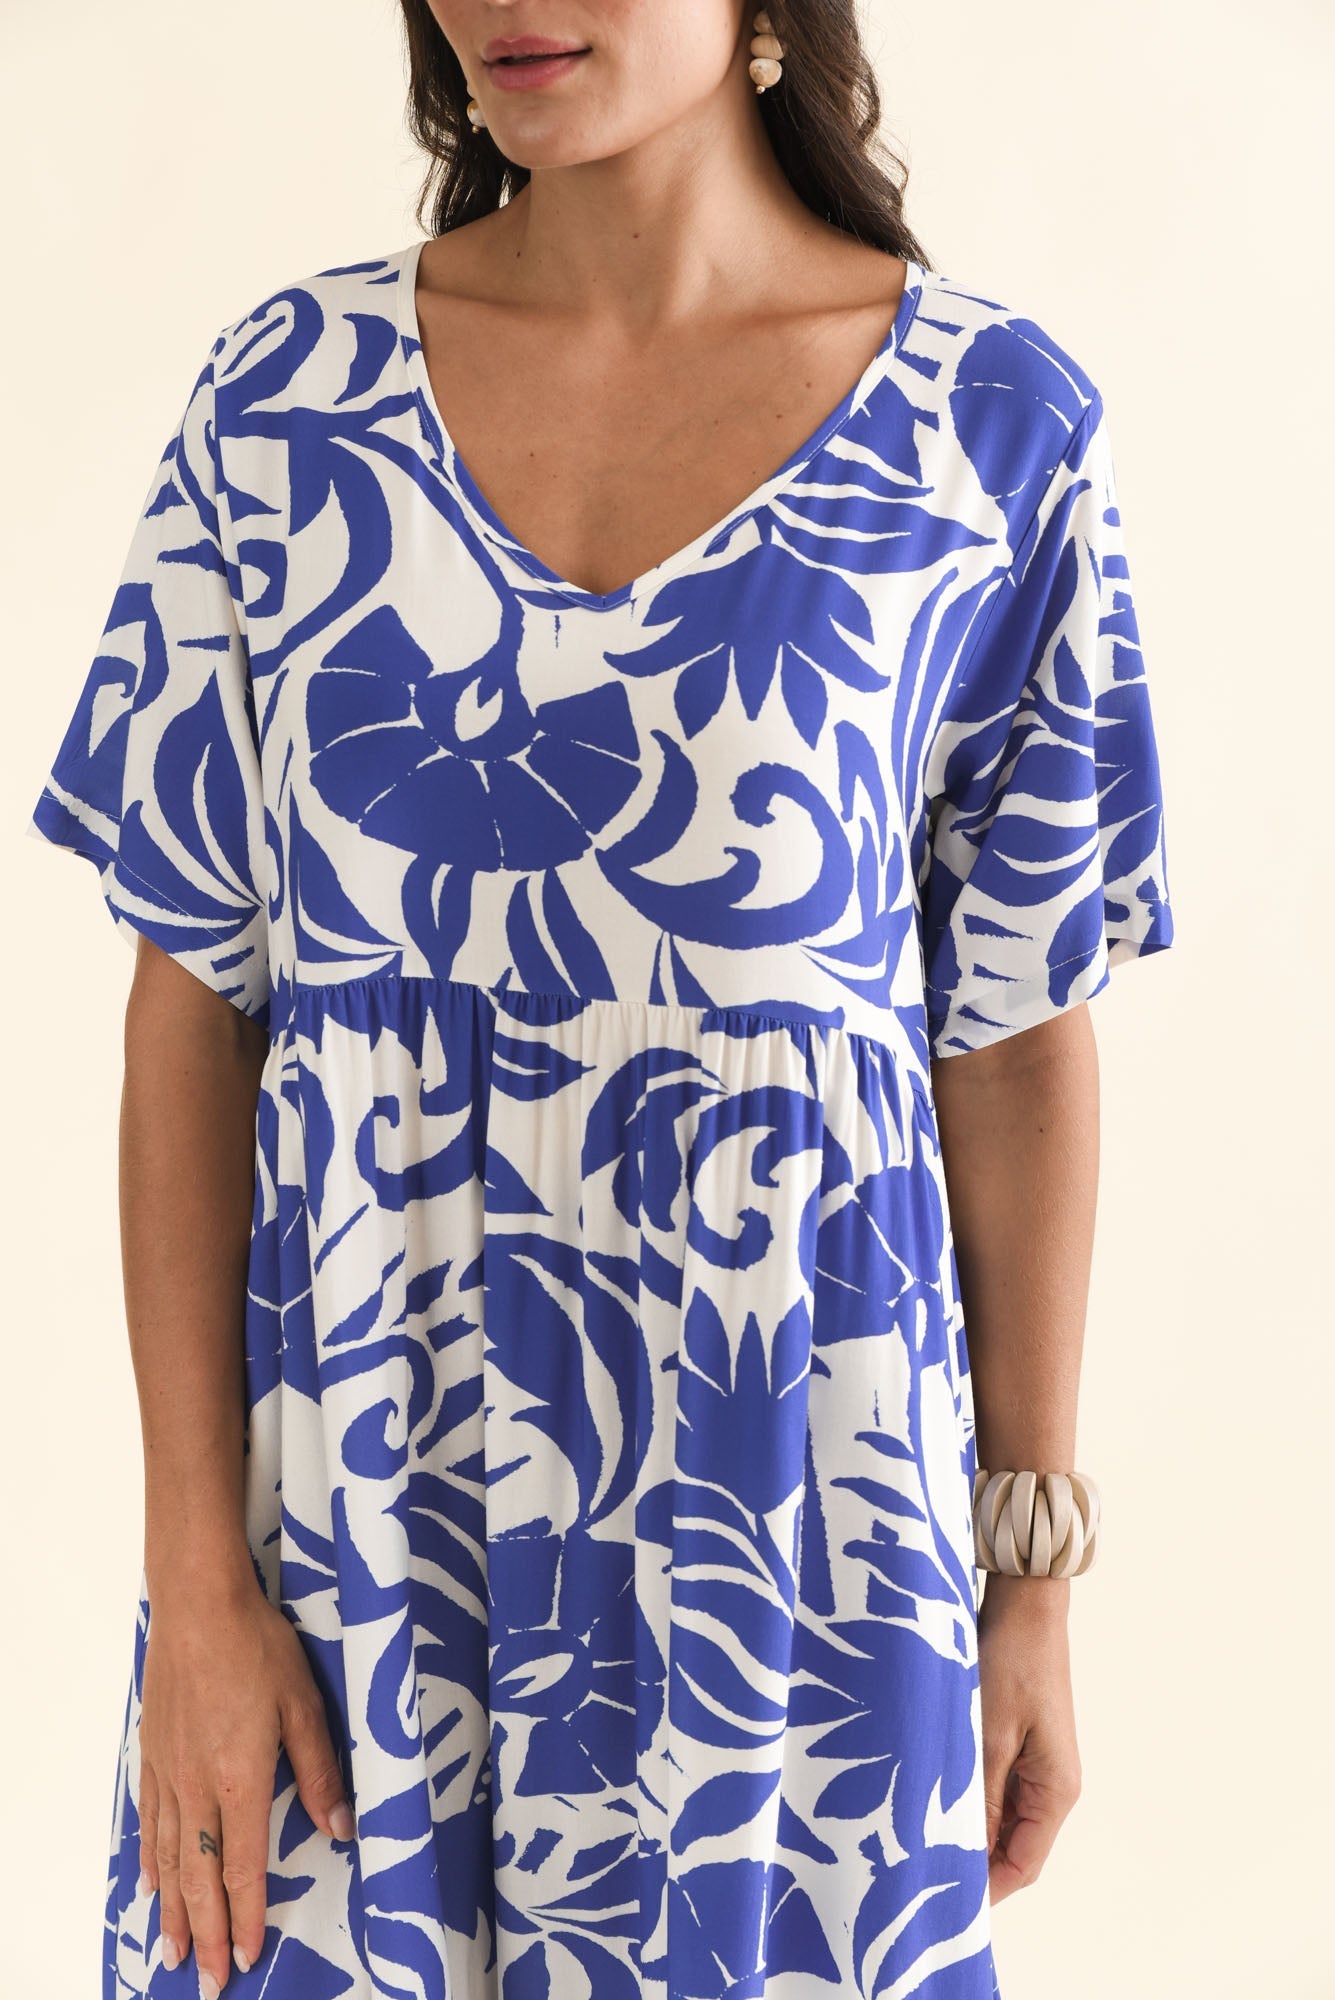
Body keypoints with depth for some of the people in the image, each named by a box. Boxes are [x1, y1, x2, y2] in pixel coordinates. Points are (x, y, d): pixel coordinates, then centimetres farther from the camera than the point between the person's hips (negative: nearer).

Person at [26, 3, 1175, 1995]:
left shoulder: (992, 429, -6)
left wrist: (1037, 1590, 2)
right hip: (350, 1486, 1)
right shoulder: (289, 396, -2)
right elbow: (194, 1006, -2)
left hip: (776, 1495, -1)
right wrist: (194, 1571, -5)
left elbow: (1021, 1041, -1)